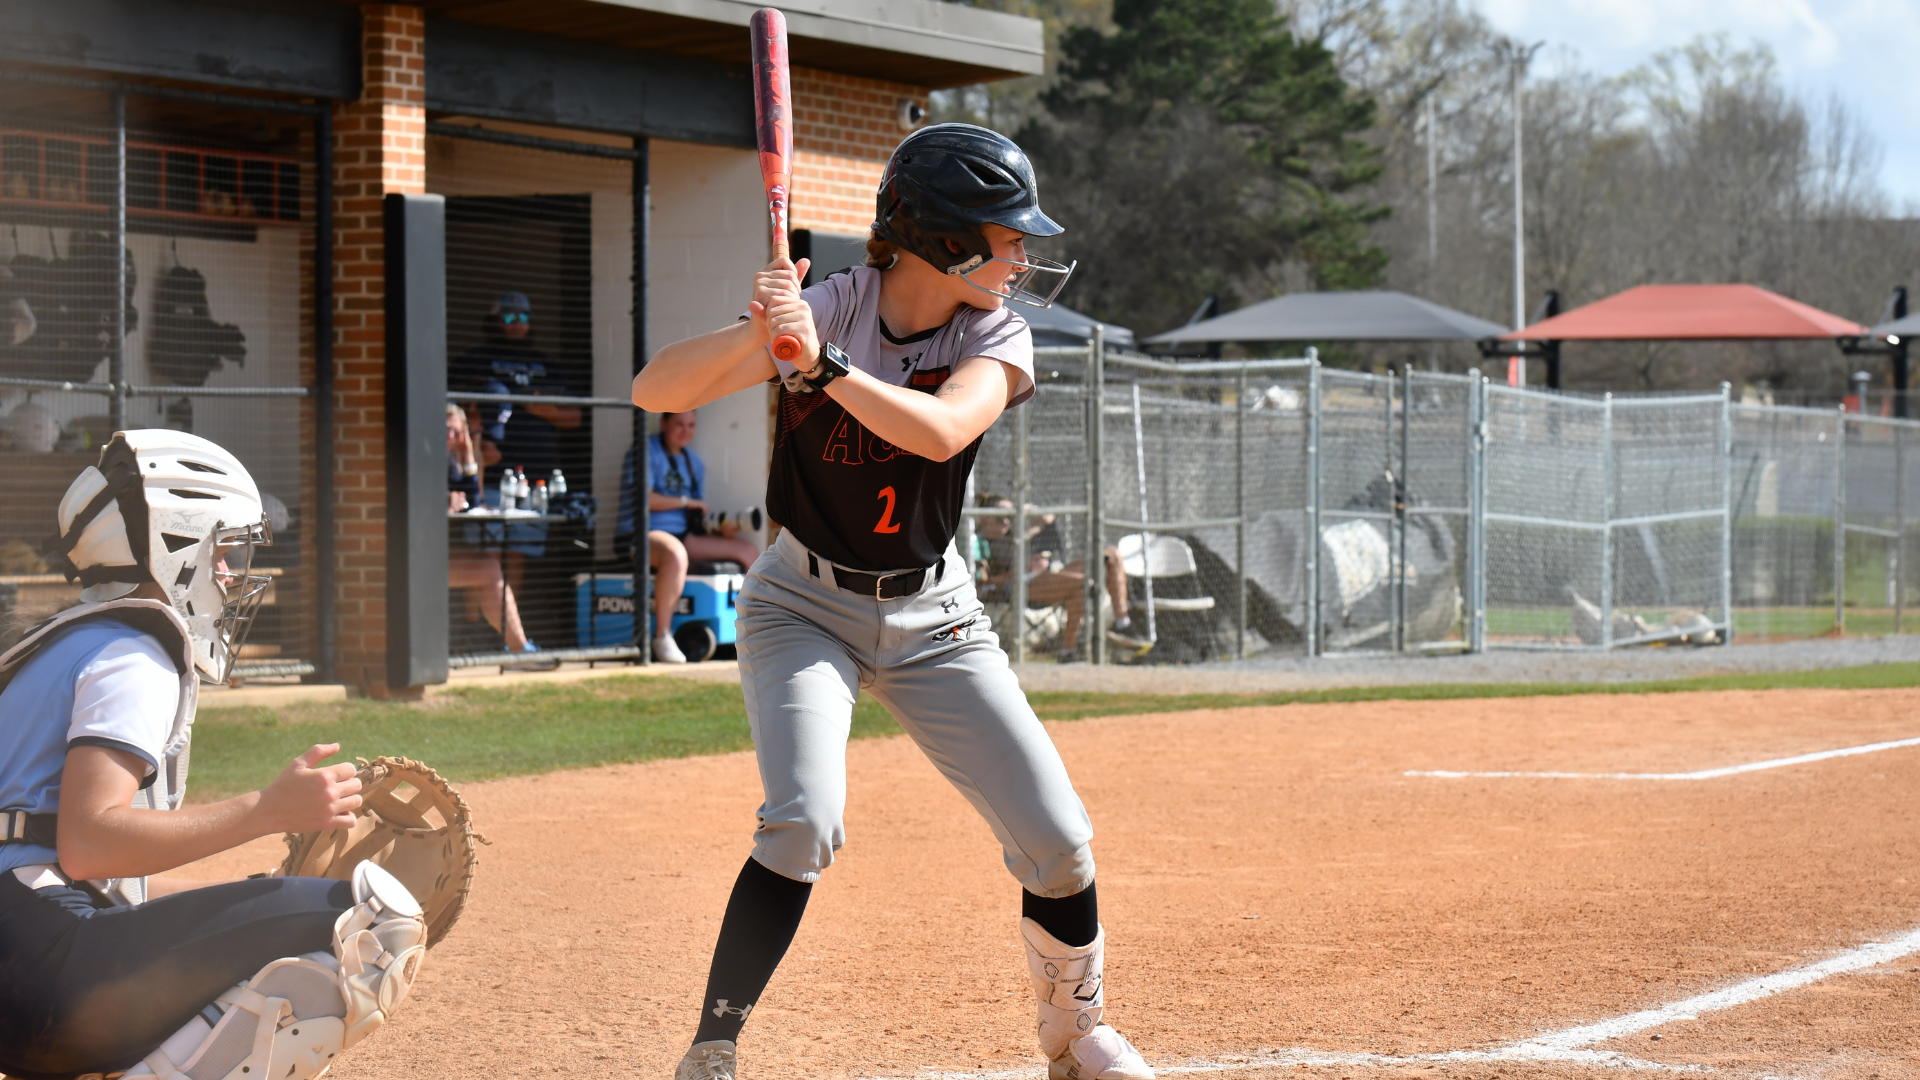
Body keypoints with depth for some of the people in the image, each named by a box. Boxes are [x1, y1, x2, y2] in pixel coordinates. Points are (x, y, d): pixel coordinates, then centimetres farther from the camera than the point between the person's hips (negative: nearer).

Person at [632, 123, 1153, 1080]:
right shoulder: (823, 308, -15)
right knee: (803, 823, -26)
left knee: (1058, 840, -2)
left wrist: (821, 362, -37)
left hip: (933, 617, 3)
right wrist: (755, 335, -40)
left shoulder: (996, 335, -8)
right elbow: (654, 391, -24)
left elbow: (942, 431, -30)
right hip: (804, 606, -3)